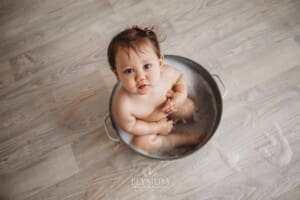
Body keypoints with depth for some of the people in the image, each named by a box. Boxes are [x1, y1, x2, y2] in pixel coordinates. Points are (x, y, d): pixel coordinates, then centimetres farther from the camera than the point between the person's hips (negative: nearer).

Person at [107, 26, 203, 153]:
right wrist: (157, 127, -17)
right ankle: (186, 138, -1)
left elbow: (180, 78, -10)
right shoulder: (123, 104, -44)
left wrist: (180, 96, -26)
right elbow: (129, 126, -23)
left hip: (169, 107, 3)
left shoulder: (166, 73, -36)